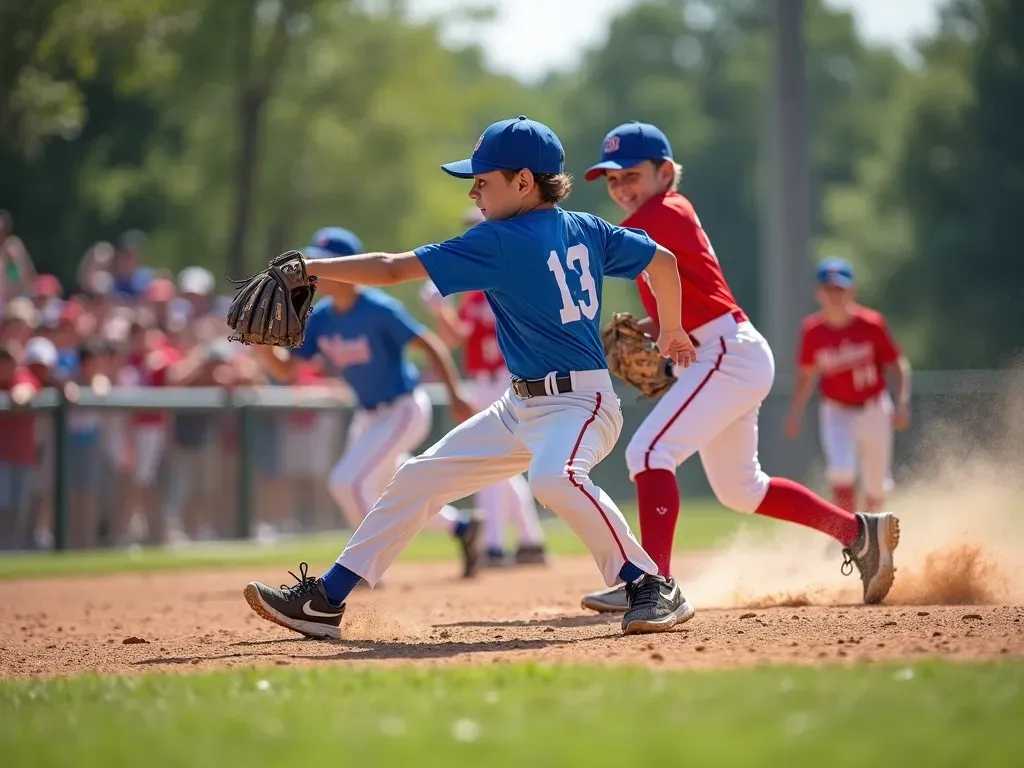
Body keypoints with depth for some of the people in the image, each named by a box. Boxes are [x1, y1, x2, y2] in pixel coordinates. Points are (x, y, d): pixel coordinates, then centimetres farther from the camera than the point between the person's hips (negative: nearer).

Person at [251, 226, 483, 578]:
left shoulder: (378, 310, -22)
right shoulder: (319, 318, -2)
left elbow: (430, 345, -19)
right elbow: (286, 371, -1)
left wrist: (456, 396, -25)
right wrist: (262, 346, -20)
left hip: (403, 410, -8)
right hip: (368, 416, 8)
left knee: (347, 480, -18)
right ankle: (461, 527, 36)